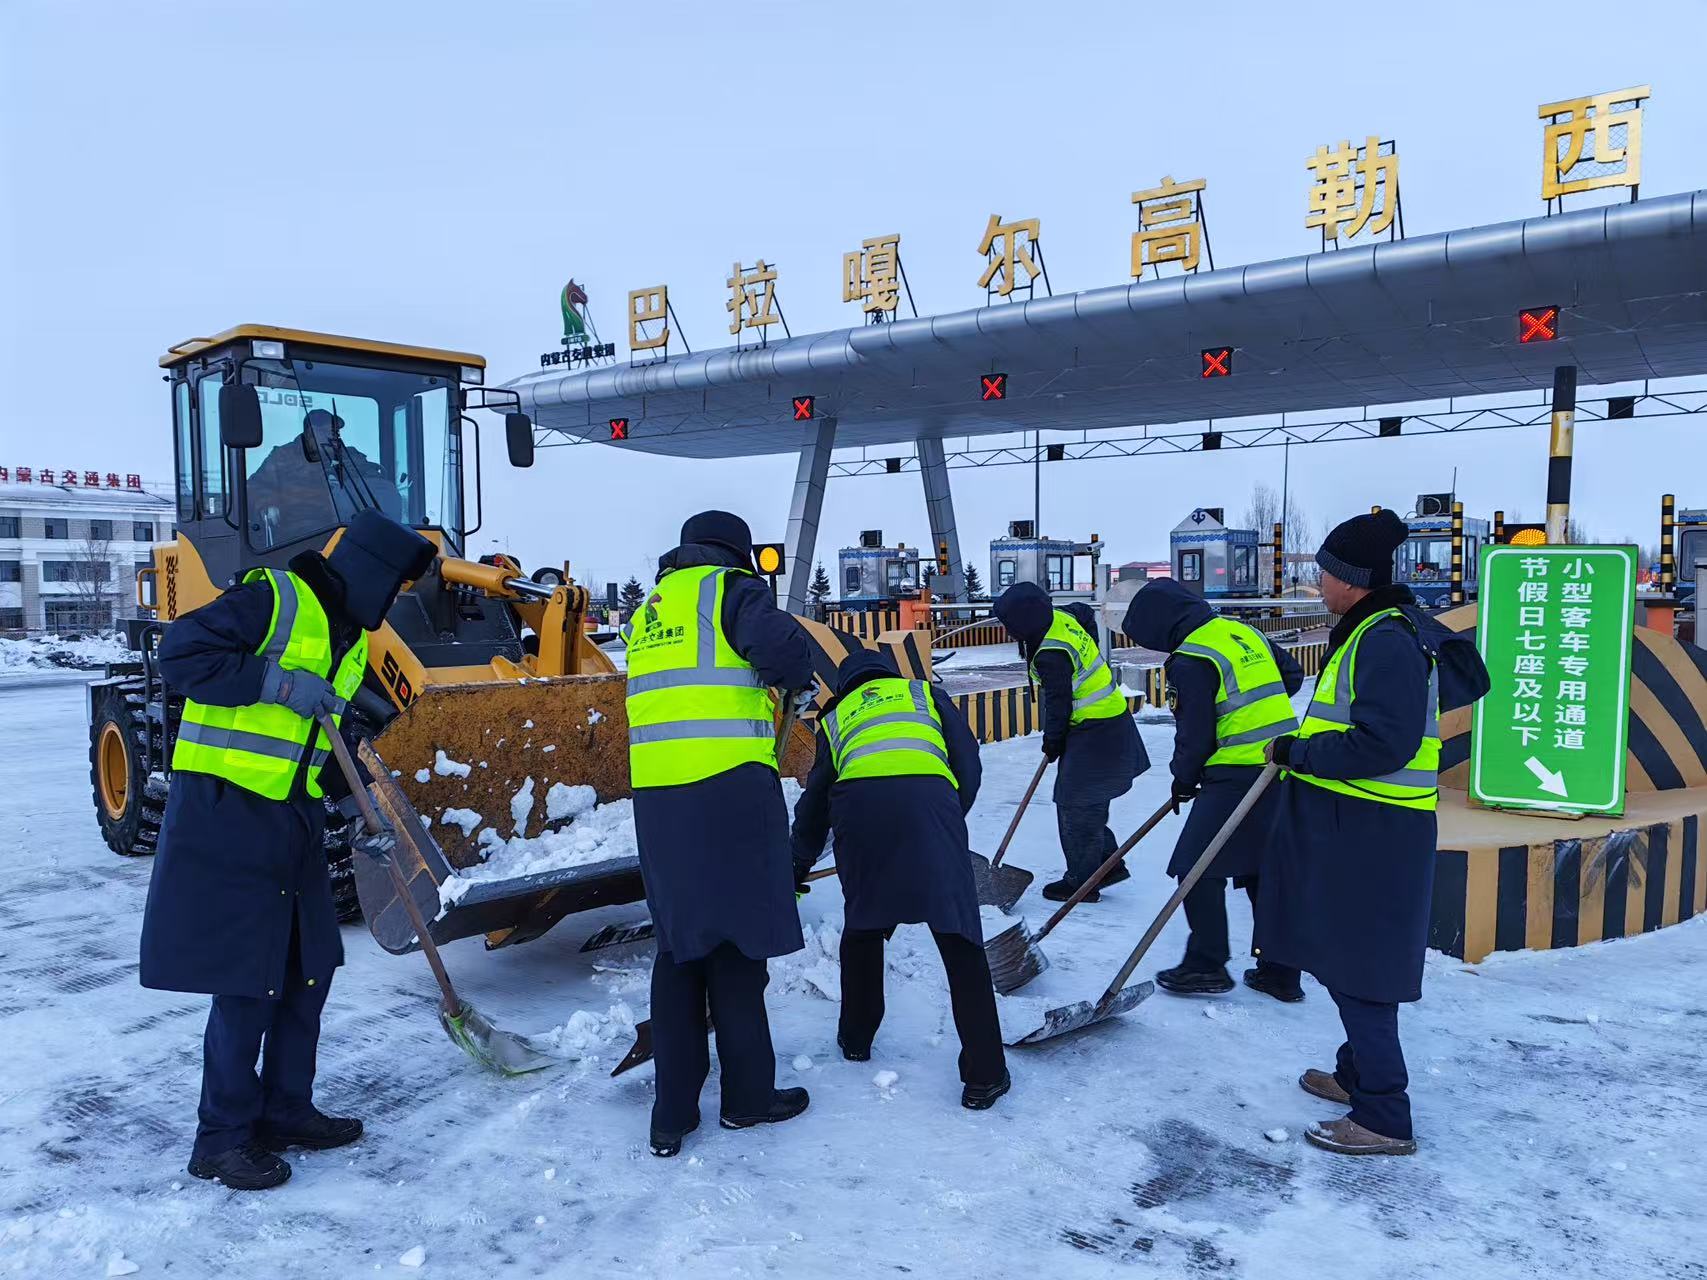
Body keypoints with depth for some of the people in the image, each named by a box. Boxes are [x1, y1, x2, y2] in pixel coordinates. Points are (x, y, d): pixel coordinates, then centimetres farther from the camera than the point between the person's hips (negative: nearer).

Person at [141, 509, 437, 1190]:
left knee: (307, 968, 13)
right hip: (224, 816, -9)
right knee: (246, 981, -2)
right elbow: (179, 655, -21)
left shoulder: (351, 639, 14)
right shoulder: (272, 598, -13)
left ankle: (285, 1109, 29)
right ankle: (223, 1137, 14)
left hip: (293, 822, 9)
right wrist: (277, 682, -24)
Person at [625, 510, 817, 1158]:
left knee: (678, 948, 14)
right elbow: (780, 643, -20)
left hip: (656, 796, 6)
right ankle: (747, 1096, 20)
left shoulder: (647, 611, 23)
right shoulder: (730, 589, 0)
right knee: (736, 943, 6)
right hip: (729, 788, -6)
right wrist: (795, 680, 1)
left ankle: (672, 1114, 18)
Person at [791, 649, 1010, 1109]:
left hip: (856, 804, 2)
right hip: (928, 797, -1)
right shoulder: (925, 692, 32)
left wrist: (799, 866, 47)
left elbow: (814, 799, 34)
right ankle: (984, 1075, 3)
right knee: (958, 939, 3)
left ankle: (856, 1039, 37)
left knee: (862, 925, 23)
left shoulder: (835, 717, 34)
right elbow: (968, 767, 20)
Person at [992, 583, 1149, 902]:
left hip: (1095, 734, -10)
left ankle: (1081, 882, 5)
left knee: (1076, 806, -3)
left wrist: (1052, 740, -2)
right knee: (1090, 803, 17)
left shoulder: (1051, 656, -28)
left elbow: (1058, 704, -19)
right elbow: (1085, 613, 24)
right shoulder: (1059, 616, 1)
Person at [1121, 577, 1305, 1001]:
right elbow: (1292, 674, 21)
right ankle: (1280, 973, 21)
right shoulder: (1244, 632, 11)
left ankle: (1206, 966, 7)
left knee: (1197, 868, 1)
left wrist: (1184, 779, 4)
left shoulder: (1190, 660, -14)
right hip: (1281, 771, 9)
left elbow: (1195, 734, -12)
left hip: (1238, 777, -9)